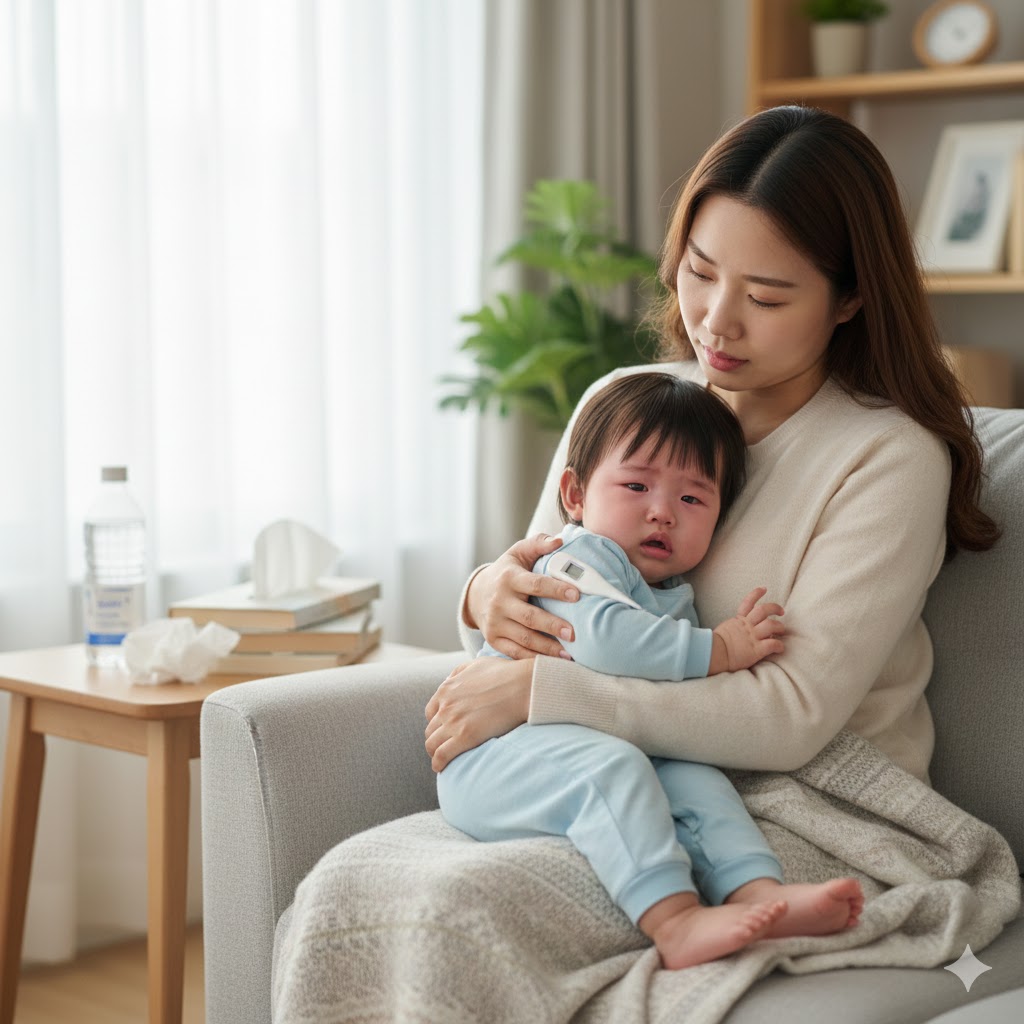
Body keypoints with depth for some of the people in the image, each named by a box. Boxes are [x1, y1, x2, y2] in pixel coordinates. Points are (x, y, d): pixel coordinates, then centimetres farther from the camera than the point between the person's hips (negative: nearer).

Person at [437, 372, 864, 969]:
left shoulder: (675, 596, 21)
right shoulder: (577, 562, -8)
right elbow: (601, 635, -30)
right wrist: (717, 650, -23)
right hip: (497, 757, -8)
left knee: (696, 780, -15)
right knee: (609, 768, -34)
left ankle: (758, 895, -32)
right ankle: (674, 921, -45)